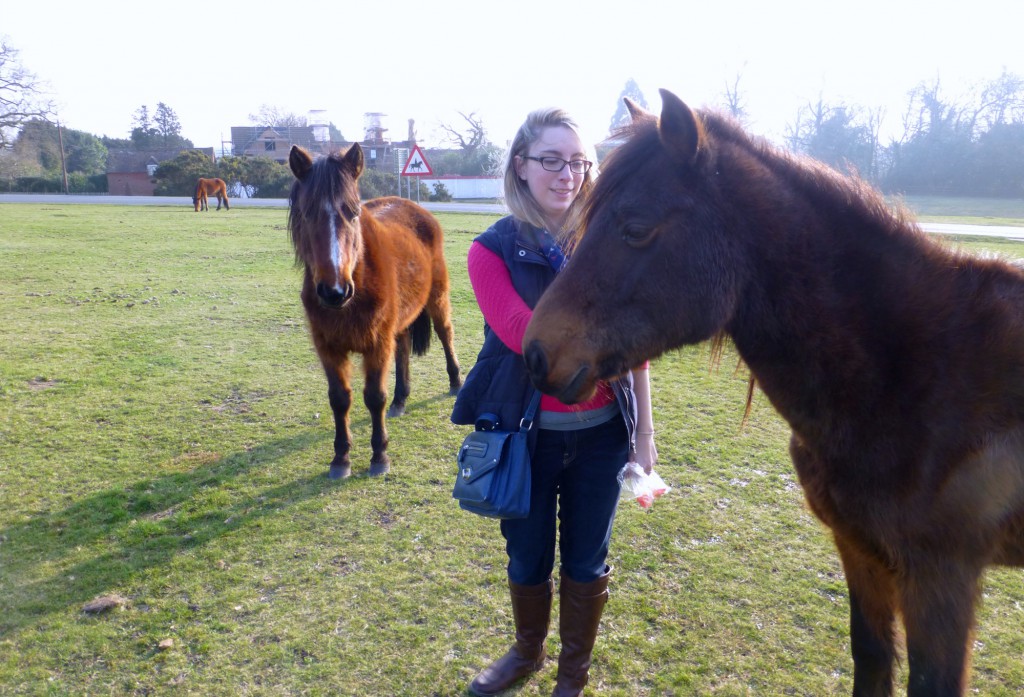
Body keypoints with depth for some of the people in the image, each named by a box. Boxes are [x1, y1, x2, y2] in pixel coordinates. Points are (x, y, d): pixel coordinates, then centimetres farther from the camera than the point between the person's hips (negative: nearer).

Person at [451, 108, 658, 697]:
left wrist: (645, 431, 1)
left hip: (602, 431, 1)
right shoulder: (493, 249, -7)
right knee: (528, 560, 18)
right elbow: (523, 335, -22)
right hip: (528, 433, -1)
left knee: (586, 562, 16)